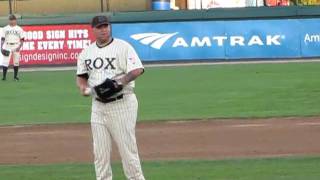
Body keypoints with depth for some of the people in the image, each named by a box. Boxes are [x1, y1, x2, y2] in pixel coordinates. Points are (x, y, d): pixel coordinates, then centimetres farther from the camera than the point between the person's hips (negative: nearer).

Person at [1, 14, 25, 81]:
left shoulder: (19, 29, 7)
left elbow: (22, 39, 4)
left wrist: (19, 47, -10)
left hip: (16, 47, 0)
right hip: (7, 47, 0)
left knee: (16, 62, 3)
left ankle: (15, 76, 12)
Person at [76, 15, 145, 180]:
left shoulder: (122, 47, -6)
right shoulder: (87, 52, 11)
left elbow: (137, 70, -17)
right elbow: (81, 75, 19)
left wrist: (121, 82, -32)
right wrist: (82, 86, -3)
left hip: (121, 103, -5)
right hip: (98, 106, 5)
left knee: (127, 146, -5)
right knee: (100, 151, 7)